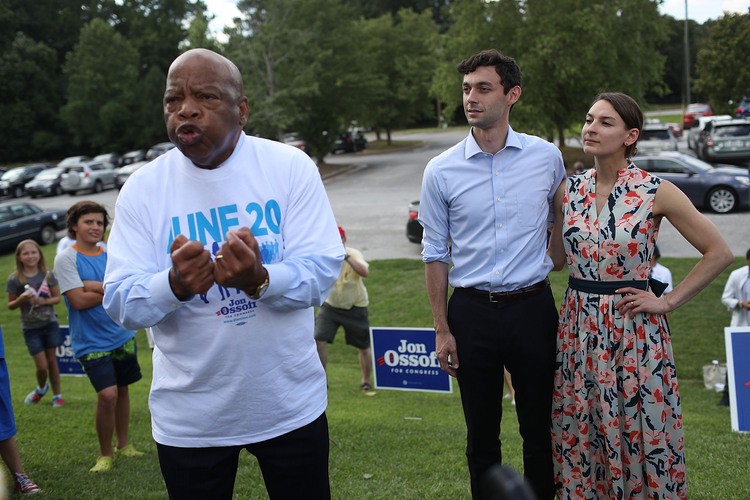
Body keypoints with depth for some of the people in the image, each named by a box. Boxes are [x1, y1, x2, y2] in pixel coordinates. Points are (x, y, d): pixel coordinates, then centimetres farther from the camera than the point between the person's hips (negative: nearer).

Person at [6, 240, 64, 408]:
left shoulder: (48, 275, -2)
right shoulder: (14, 279, -6)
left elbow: (57, 298, 4)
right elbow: (10, 305, 0)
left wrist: (43, 301, -15)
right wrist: (21, 299, -20)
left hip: (50, 323, 1)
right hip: (30, 328, -1)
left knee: (52, 361, 7)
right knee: (41, 365, -3)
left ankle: (57, 395, 22)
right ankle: (41, 388, 28)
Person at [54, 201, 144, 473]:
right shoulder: (65, 258, -7)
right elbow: (78, 300, -15)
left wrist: (93, 285, -19)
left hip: (123, 335, 5)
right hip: (91, 341, -5)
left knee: (122, 390, 14)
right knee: (107, 394, -14)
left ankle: (123, 444, 32)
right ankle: (105, 454, 5)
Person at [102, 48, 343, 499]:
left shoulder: (291, 167, -7)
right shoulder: (142, 188, -4)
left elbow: (324, 270, -12)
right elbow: (120, 302, -8)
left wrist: (259, 280, -32)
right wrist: (174, 286, -29)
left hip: (290, 406, 0)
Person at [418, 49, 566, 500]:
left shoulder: (547, 157, -1)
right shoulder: (441, 171, -3)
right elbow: (435, 254, 2)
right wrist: (442, 329, 0)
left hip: (533, 308, 0)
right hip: (472, 312, 0)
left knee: (540, 429, 10)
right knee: (481, 435, 11)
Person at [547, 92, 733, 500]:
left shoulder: (655, 192, -9)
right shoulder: (569, 190, 4)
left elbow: (719, 253, -4)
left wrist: (667, 302, -6)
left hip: (633, 332, -4)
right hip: (578, 328, 4)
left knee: (638, 435, 5)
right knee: (579, 439, 11)